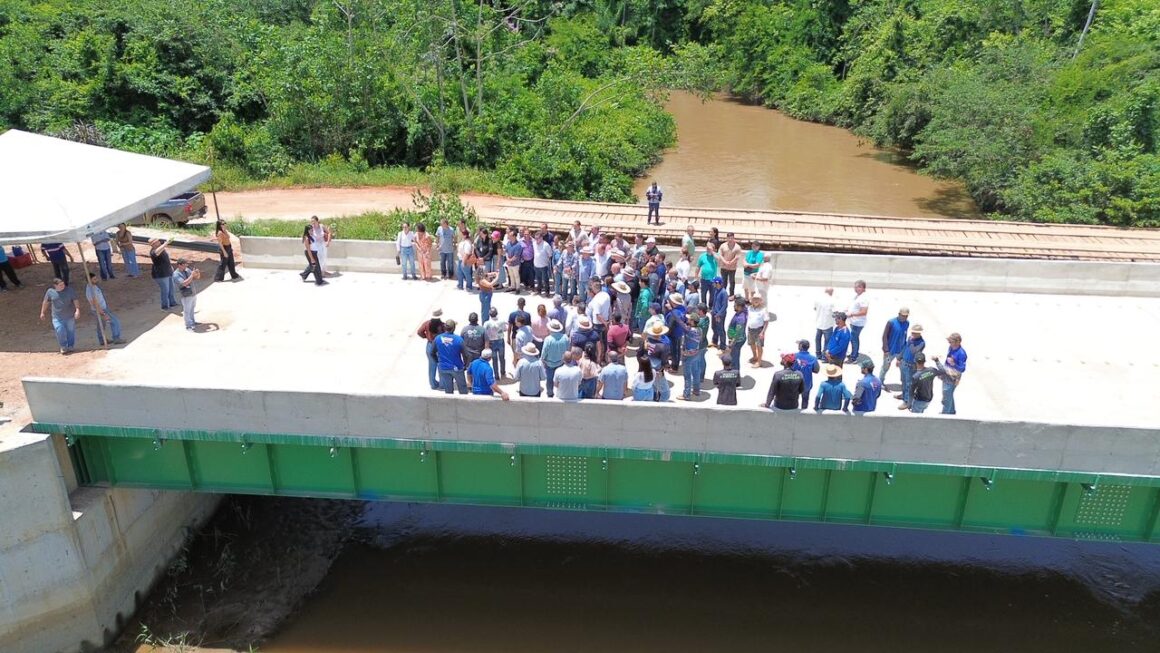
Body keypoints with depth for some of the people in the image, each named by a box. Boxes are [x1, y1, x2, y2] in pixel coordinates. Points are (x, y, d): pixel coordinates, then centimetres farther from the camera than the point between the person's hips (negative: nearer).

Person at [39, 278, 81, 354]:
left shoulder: (69, 290, -4)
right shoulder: (50, 292, -2)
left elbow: (76, 300, -5)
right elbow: (45, 302, 11)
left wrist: (77, 310, -19)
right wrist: (42, 313, 15)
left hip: (70, 317, 1)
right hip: (57, 318, -1)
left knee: (71, 332, 8)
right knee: (60, 332, -12)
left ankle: (70, 347, 28)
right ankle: (63, 347, 12)